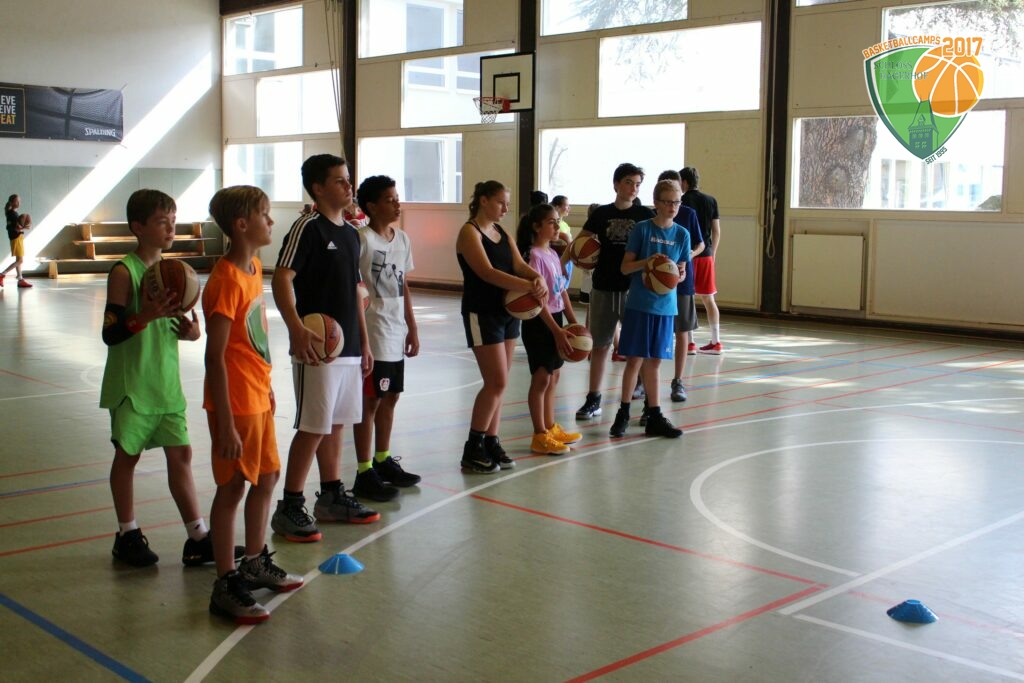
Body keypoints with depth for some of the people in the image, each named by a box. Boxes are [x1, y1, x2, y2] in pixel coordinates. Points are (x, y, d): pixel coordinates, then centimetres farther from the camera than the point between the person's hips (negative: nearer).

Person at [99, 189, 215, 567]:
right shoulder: (124, 272, -12)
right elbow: (111, 333, -16)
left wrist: (190, 330, -4)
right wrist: (147, 315, -31)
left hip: (167, 382, 6)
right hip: (131, 384, -6)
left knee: (180, 454, 6)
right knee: (127, 455, 6)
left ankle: (198, 538, 10)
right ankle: (127, 535, 21)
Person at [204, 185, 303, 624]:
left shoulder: (254, 268, 8)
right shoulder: (226, 281, -21)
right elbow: (215, 357, -22)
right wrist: (225, 423, -23)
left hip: (258, 397, 9)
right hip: (236, 403, -9)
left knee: (266, 477, 18)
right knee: (232, 488, 0)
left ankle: (255, 564, 34)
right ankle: (226, 585, 12)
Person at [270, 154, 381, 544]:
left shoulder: (350, 233, 15)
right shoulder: (308, 227, -11)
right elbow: (281, 279, -19)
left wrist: (364, 342, 19)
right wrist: (296, 329, -32)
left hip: (349, 347, 8)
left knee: (336, 424, 15)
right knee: (313, 428, -5)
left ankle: (332, 498, 26)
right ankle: (289, 508, 4)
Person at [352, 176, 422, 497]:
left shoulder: (403, 239, 11)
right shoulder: (362, 239, -13)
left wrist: (412, 328, 15)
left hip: (396, 334, 7)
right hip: (372, 334, -7)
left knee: (390, 398, 15)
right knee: (370, 401, -2)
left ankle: (384, 461, 29)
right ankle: (364, 473, 5)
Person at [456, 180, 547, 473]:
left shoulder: (502, 232, 14)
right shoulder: (470, 232, -10)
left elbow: (519, 265, 3)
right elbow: (488, 273, -22)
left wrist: (538, 278, -20)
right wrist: (529, 286, -29)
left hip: (509, 311, 8)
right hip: (482, 314, -8)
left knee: (498, 383, 9)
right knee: (497, 382, -9)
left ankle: (491, 443, 17)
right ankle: (472, 451, 0)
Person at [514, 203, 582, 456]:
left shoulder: (553, 254, 10)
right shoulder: (534, 256, -16)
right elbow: (538, 299, -20)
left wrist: (574, 323, 9)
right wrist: (557, 331, -23)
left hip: (555, 318, 8)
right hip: (539, 322, -8)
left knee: (553, 376, 15)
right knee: (541, 378, -3)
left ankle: (550, 427, 26)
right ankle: (539, 436, 4)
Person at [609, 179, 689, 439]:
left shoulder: (682, 234, 5)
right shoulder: (642, 228, -4)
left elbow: (682, 272, 10)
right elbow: (625, 267, -4)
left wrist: (679, 274, -13)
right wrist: (648, 261, -21)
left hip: (665, 305, 3)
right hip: (639, 303, -3)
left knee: (654, 361, 10)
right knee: (635, 359, -1)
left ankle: (654, 417, 16)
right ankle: (623, 414, 12)